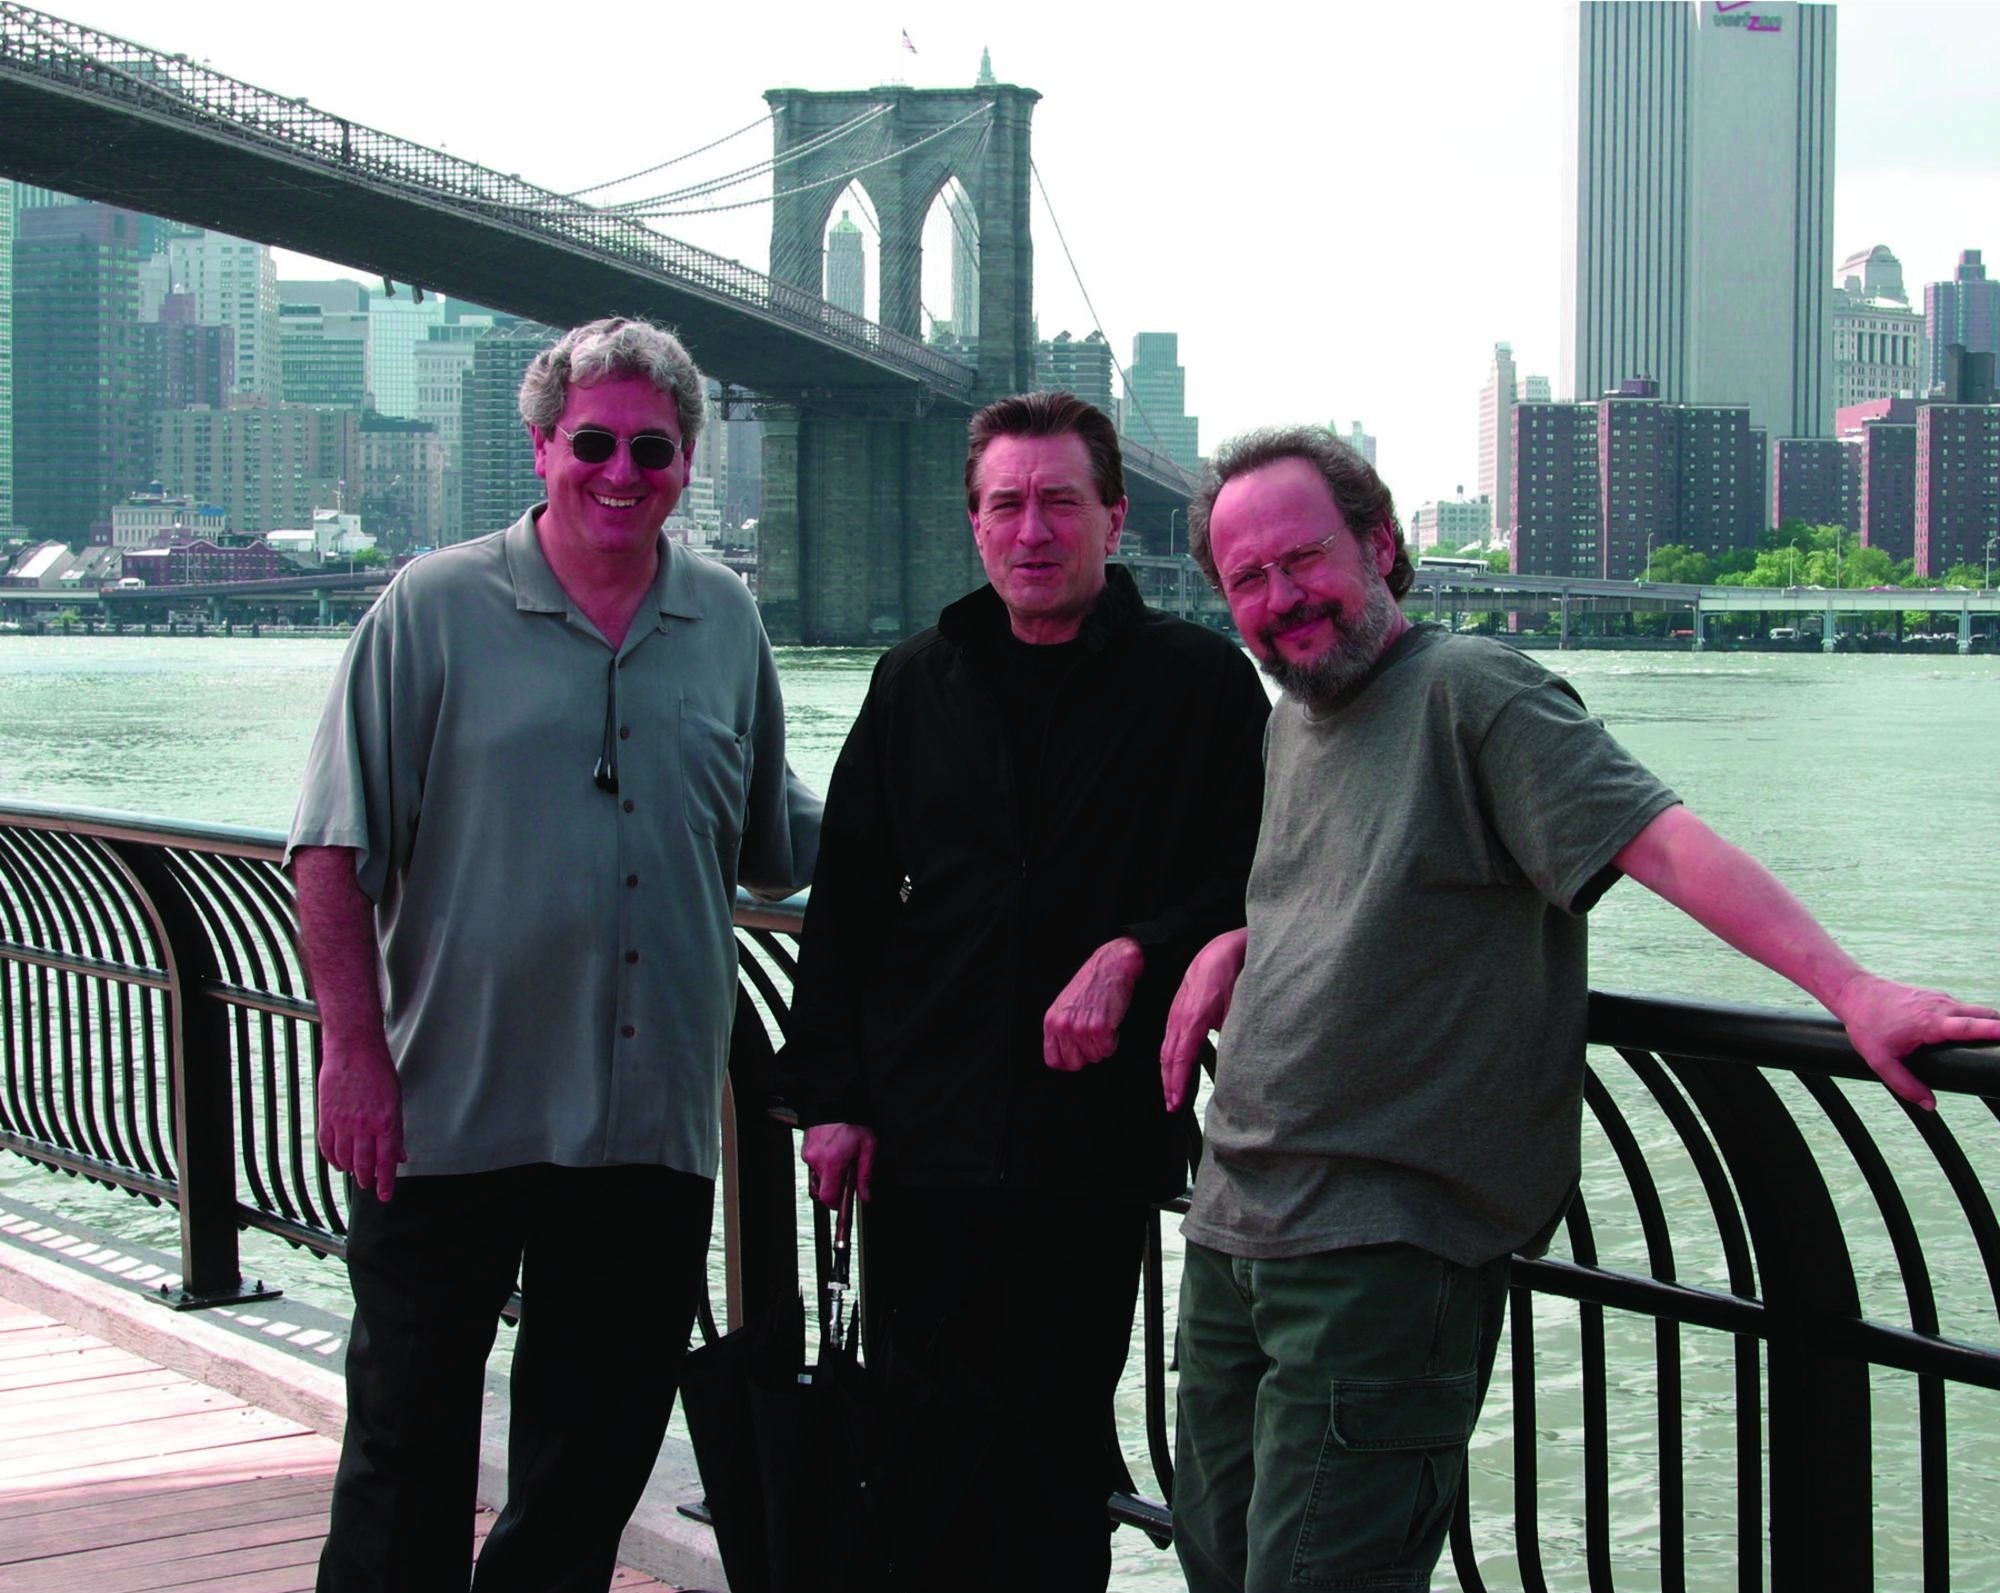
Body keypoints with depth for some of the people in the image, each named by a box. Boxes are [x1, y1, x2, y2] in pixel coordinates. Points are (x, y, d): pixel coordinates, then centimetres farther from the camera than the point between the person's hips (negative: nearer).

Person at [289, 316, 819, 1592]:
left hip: (653, 1126, 3)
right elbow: (336, 852, -6)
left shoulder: (728, 623, 8)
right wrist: (354, 1049, -12)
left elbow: (777, 840, 18)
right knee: (409, 1448, 7)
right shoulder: (434, 611, -3)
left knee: (595, 1452, 13)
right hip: (451, 1110, -3)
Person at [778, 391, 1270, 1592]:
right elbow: (846, 904, 11)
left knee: (1057, 1434, 2)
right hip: (924, 1128, 3)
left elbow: (1255, 882, 1)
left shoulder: (1200, 683, 1)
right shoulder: (917, 683, 12)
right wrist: (830, 1095, 5)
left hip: (1095, 1133, -3)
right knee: (925, 1435, 6)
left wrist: (1136, 953, -15)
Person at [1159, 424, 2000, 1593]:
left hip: (1383, 1249, -9)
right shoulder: (1289, 725, 16)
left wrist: (1850, 989, -32)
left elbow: (1660, 839, -21)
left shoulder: (1470, 692, -10)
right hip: (1234, 1227, 9)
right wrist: (1235, 944, 9)